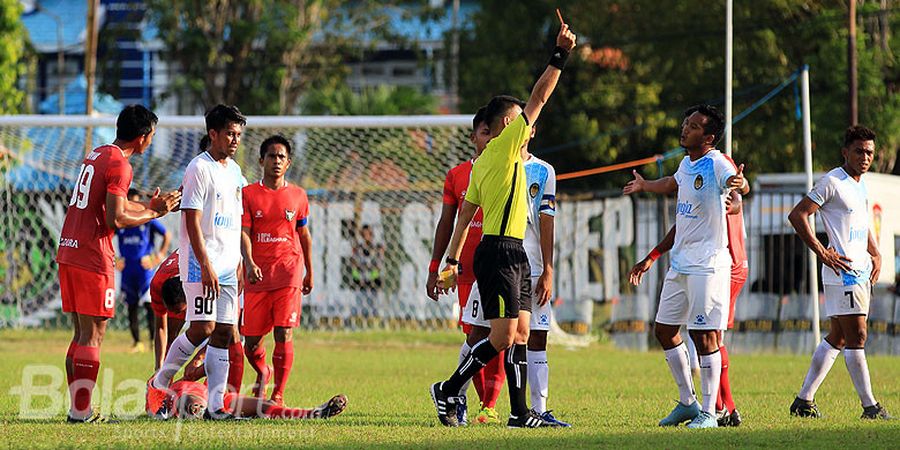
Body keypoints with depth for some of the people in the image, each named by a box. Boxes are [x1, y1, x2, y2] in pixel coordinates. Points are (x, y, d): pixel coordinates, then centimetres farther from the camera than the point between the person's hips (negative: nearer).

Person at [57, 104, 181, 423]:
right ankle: (81, 411, -5)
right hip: (93, 258, -9)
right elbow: (115, 219, -18)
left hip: (68, 252, 9)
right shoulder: (119, 165, -12)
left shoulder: (97, 155, 17)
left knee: (81, 333, 13)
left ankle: (78, 407, 15)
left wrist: (151, 205, 29)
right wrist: (153, 214, -5)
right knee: (93, 335, -4)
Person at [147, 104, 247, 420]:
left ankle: (216, 405, 2)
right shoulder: (199, 168, -9)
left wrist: (239, 263, 17)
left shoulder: (234, 170, 16)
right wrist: (206, 265, -20)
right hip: (201, 263, -8)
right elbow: (192, 221, -15)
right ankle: (158, 384, 1)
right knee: (203, 327, -15)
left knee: (224, 332, 2)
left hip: (227, 266, 8)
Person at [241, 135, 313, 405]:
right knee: (251, 341, 3)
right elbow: (244, 232, -5)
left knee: (284, 335, -11)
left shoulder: (298, 196, 9)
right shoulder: (248, 194, 3)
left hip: (288, 271, 0)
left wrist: (309, 272, 22)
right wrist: (249, 263, -22)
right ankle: (263, 372, 36)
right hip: (257, 273, 0)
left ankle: (278, 396, -7)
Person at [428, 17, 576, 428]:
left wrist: (453, 259, 17)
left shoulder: (483, 163, 17)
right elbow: (539, 98, -9)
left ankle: (520, 414, 5)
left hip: (513, 255, 10)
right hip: (499, 253, -10)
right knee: (503, 337, -10)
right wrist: (560, 55, -7)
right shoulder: (505, 145, -6)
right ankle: (448, 391, -1)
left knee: (520, 335, 6)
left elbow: (465, 214, 17)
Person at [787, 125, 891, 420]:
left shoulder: (860, 184, 16)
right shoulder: (832, 182, -10)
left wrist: (875, 254, 19)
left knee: (838, 337, 10)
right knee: (856, 337, -9)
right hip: (843, 271, -9)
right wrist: (822, 252, -18)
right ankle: (869, 406, -7)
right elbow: (797, 215, -15)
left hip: (861, 271, 9)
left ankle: (804, 401, 14)